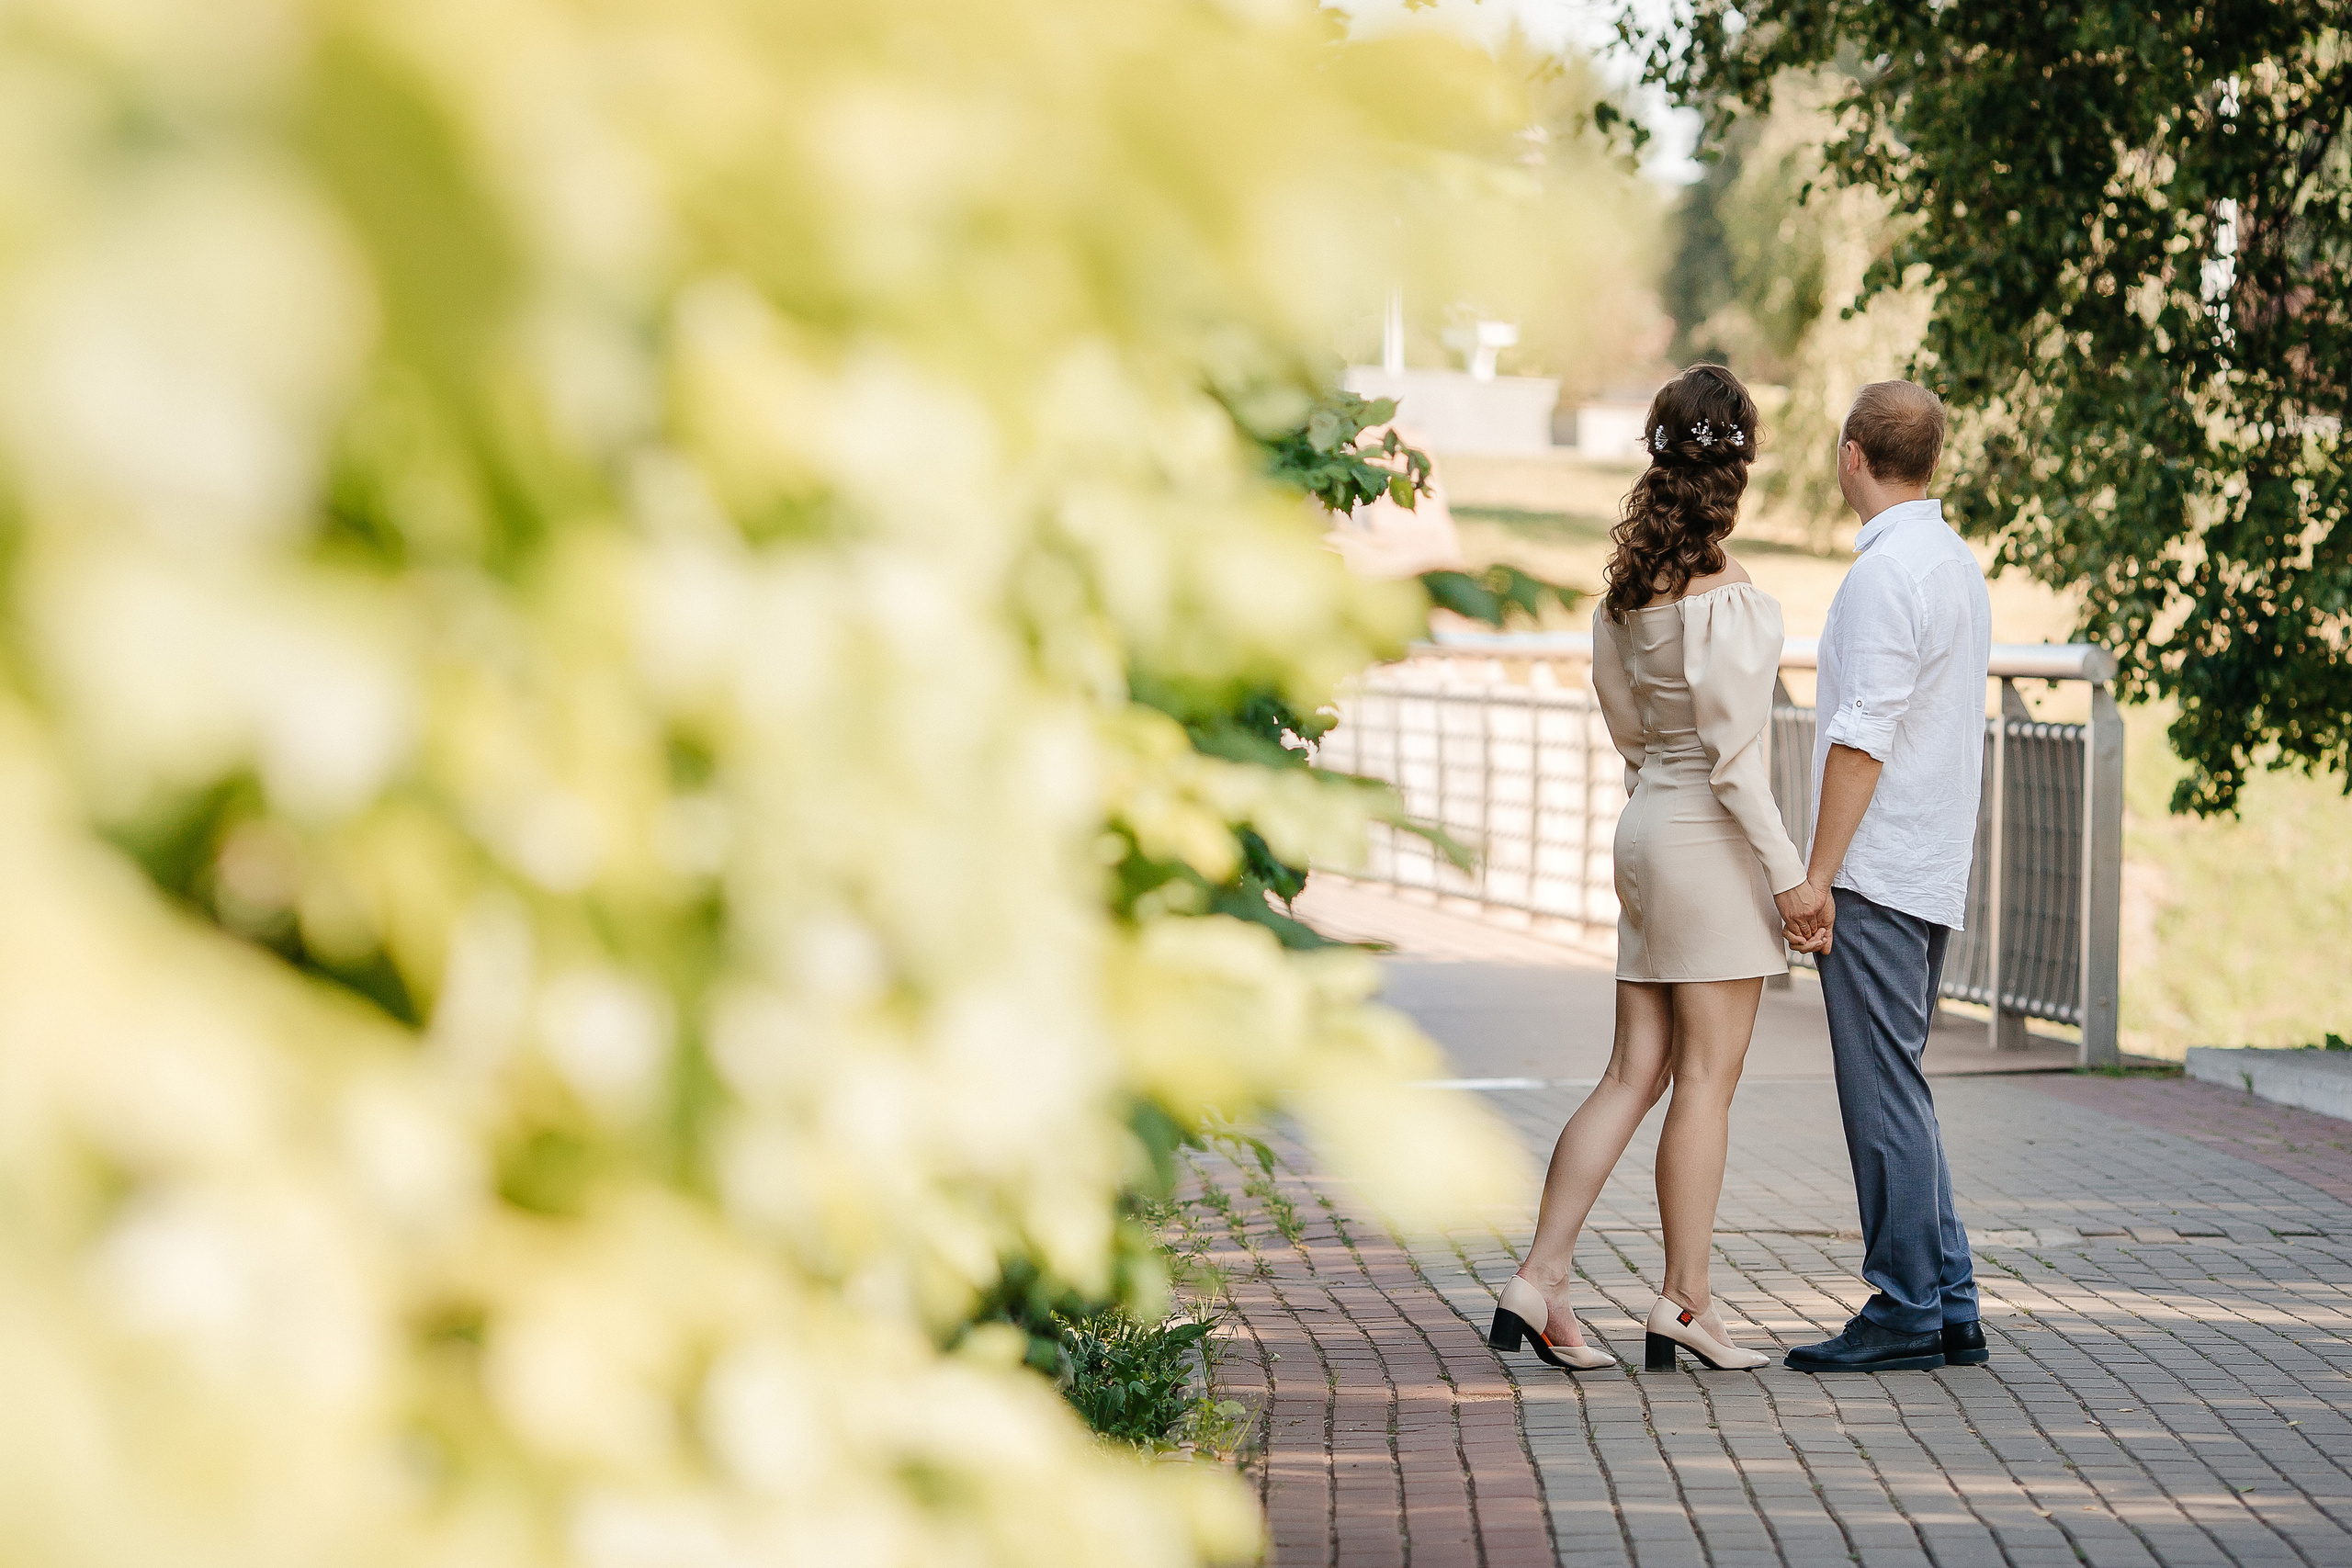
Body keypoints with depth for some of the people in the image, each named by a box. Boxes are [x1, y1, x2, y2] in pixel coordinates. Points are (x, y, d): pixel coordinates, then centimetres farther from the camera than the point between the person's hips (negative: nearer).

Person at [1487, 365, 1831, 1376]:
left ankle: (1539, 1281, 4)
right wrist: (1789, 875, -13)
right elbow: (1731, 754, -17)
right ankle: (1686, 1303, 4)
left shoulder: (1625, 589, 8)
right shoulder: (1727, 599, -16)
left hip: (1645, 828, 8)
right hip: (1712, 839, -8)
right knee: (1706, 1081, -1)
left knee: (1636, 1075, 9)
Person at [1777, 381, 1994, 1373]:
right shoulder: (1958, 563, 16)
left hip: (1875, 875, -10)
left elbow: (1864, 735, -19)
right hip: (1936, 871, 10)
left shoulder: (1886, 572, -14)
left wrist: (1818, 873, -17)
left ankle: (1906, 1315, -3)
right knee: (1896, 1093, 13)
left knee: (1884, 1094, -6)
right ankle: (1948, 1310, 14)